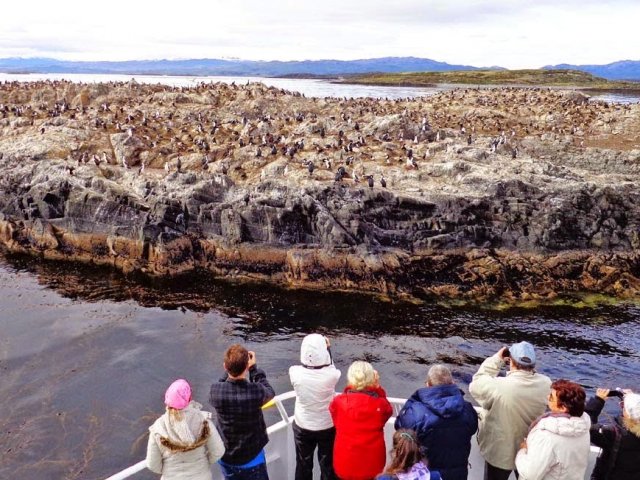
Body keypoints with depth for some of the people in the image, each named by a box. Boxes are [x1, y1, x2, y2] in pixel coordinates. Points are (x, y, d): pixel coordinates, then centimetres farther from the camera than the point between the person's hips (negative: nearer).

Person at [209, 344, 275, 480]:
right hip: (252, 457, -2)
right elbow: (270, 393, -5)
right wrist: (254, 368, -2)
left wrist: (229, 370, -2)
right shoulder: (256, 392, -30)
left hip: (226, 457, 2)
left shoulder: (215, 391, -24)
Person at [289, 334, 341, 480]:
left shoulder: (295, 372, -24)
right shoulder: (331, 375, -28)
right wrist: (328, 349, 1)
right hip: (328, 426, -1)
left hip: (302, 426, 1)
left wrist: (309, 346, -2)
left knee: (303, 465, 21)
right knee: (328, 465, 19)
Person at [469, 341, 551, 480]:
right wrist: (529, 367, -4)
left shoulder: (498, 387, -34)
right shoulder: (546, 384, -20)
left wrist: (496, 359, -15)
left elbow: (475, 385, -15)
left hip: (501, 453, -3)